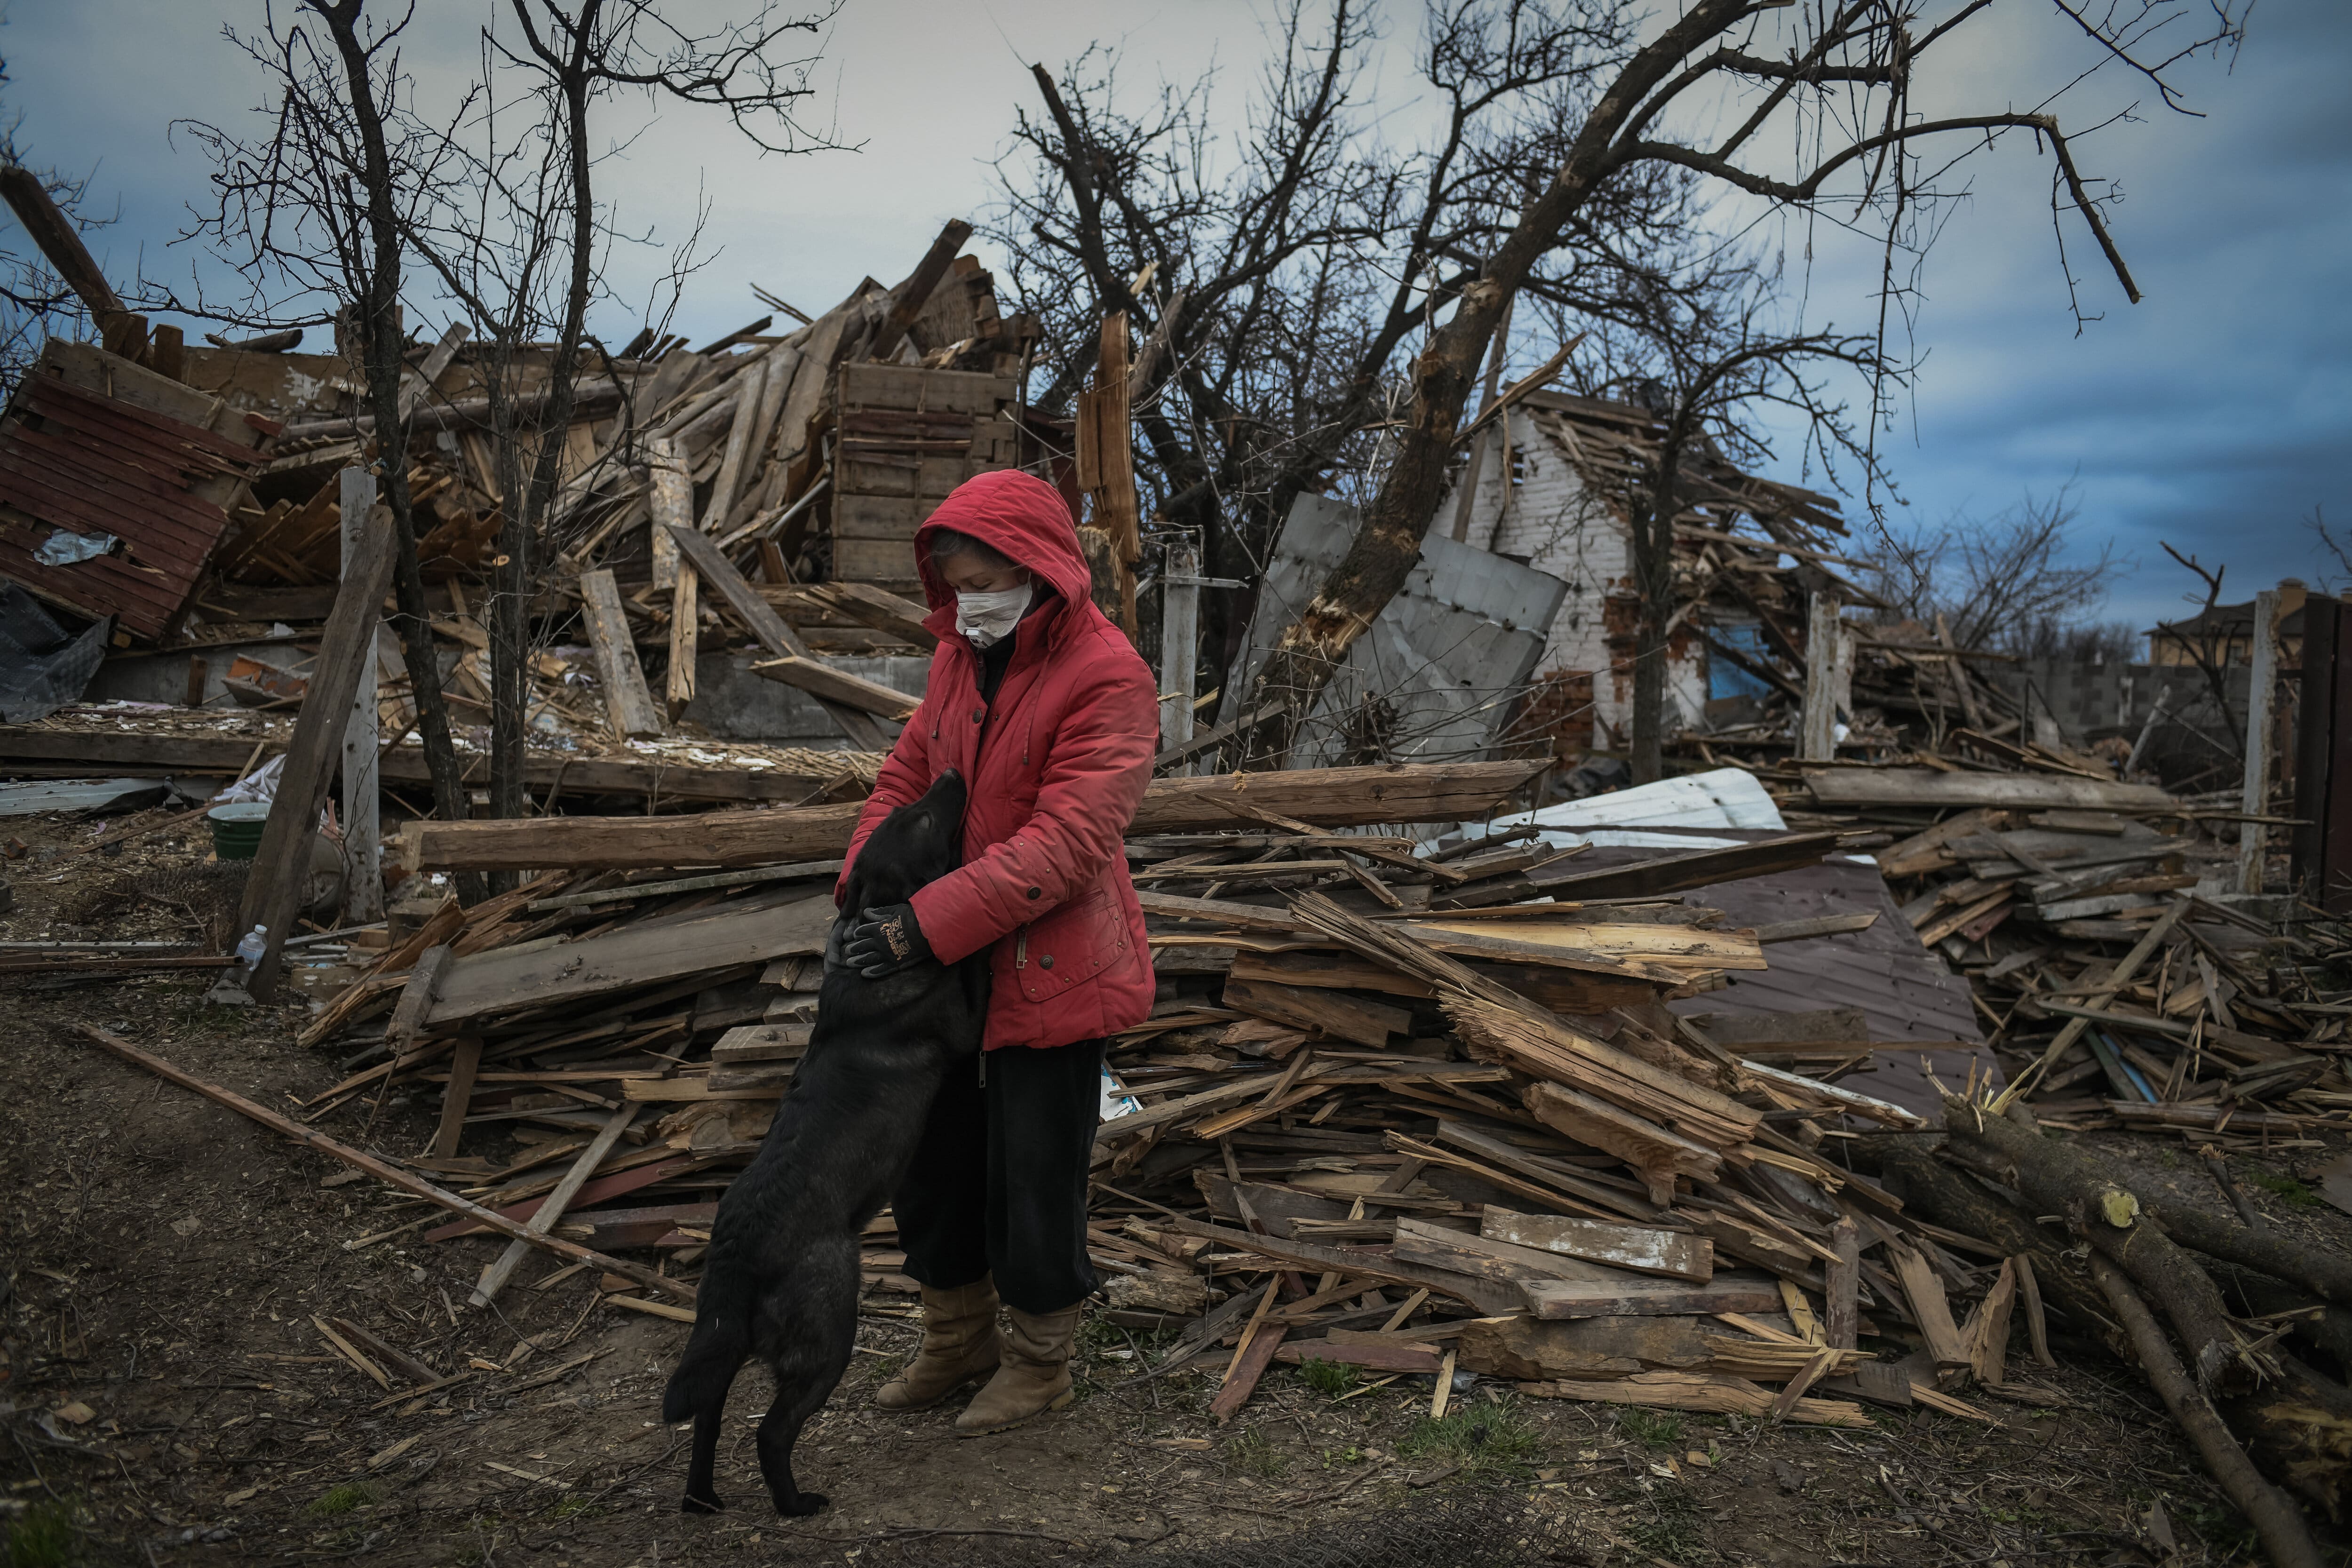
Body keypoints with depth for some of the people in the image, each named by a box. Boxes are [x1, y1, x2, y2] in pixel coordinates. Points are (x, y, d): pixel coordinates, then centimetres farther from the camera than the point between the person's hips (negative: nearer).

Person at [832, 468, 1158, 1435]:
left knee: (1035, 1176, 6)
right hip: (951, 966, 8)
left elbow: (1067, 840, -27)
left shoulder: (1106, 679, -19)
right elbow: (908, 771, 12)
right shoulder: (961, 655, 6)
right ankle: (957, 1342, 40)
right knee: (932, 1157, 18)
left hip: (1051, 973, -8)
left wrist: (929, 924, -30)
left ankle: (1038, 1362, 30)